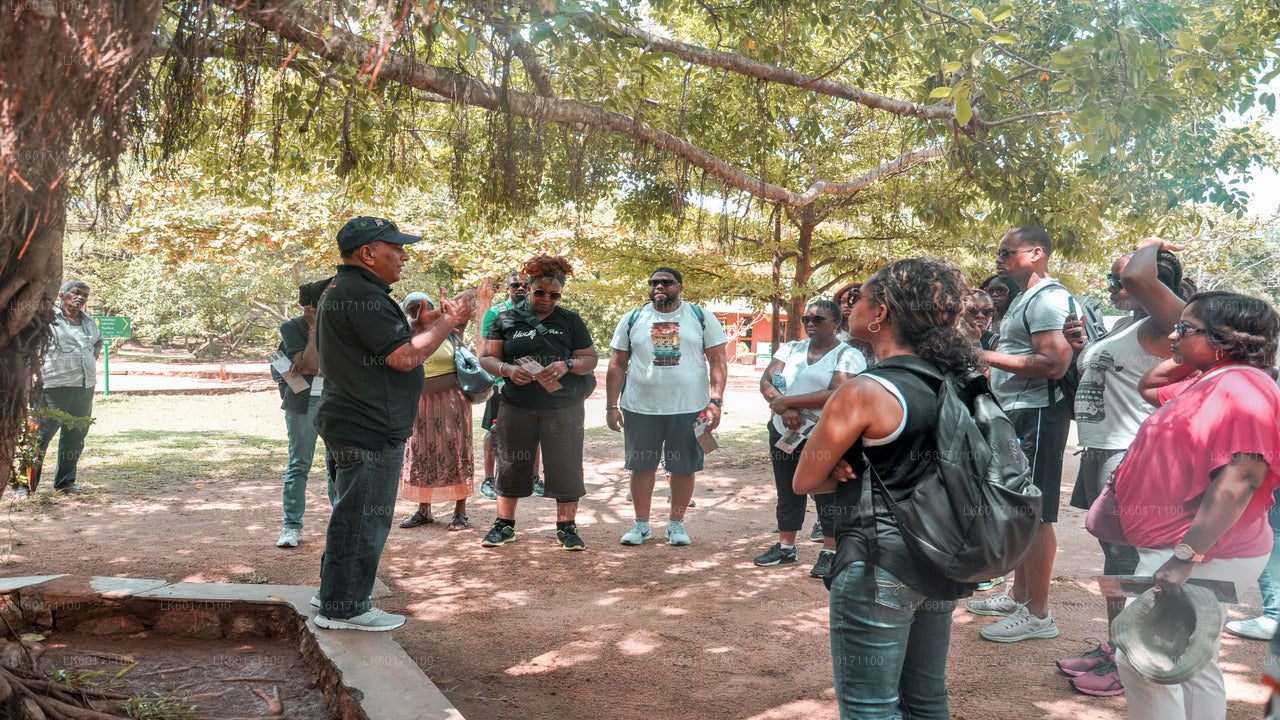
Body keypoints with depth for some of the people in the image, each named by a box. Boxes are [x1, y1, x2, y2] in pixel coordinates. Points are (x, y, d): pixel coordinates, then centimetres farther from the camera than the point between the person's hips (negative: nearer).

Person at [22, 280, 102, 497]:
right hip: (55, 386, -6)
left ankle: (65, 482, 20)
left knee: (76, 436, 9)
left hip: (85, 387, 6)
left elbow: (98, 341, 35)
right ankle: (26, 485, -1)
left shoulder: (89, 322, 17)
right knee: (42, 434, -8)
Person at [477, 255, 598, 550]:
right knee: (512, 464, 7)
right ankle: (504, 524, 21)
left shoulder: (570, 321, 7)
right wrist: (508, 369, -15)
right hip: (517, 406, 1)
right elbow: (487, 358, 5)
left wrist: (567, 365, -15)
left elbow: (590, 359, 6)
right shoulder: (506, 320, 7)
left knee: (565, 465, 1)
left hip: (562, 407, 0)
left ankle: (567, 527, 14)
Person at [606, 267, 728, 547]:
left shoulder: (701, 318, 5)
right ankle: (641, 524, 20)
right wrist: (611, 405, 3)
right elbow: (617, 365, 10)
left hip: (689, 408, -1)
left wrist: (715, 402, -8)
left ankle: (676, 523, 20)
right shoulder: (633, 319, 8)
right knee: (642, 466, 6)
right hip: (640, 408, 1)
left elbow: (718, 361, 2)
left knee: (685, 468, 4)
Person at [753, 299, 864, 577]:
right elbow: (766, 382, 3)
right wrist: (784, 409, -17)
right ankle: (786, 547, 27)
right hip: (784, 432, 5)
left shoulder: (848, 356, -5)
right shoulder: (791, 349, 11)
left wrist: (788, 401, -17)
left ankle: (829, 552, 15)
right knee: (787, 494, 14)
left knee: (827, 496, 1)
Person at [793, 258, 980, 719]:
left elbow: (804, 481, -11)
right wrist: (877, 471, 2)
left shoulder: (865, 392, -18)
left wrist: (853, 473, 2)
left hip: (880, 572, -8)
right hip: (941, 570, 8)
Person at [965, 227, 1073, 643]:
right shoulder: (1024, 298, 19)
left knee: (1035, 513, -6)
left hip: (1037, 414, -11)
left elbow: (1054, 363, -26)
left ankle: (1038, 614, 1)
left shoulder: (1048, 298, -14)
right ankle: (1019, 595, 29)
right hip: (1016, 413, 11)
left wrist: (989, 357, -21)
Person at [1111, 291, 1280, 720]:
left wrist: (1185, 557, -30)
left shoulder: (1240, 389, -20)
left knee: (1141, 660, -8)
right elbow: (1148, 389, 32)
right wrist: (1184, 357, 14)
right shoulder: (1205, 382, 12)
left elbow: (1238, 482, -28)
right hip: (1174, 547, 11)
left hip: (1202, 557, -11)